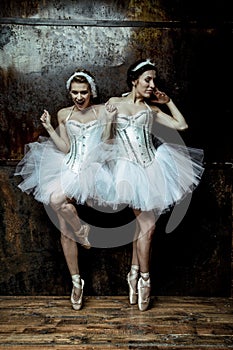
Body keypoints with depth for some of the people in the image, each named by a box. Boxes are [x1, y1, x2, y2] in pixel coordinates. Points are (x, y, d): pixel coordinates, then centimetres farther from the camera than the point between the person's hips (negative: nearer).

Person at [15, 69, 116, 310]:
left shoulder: (101, 111, 3)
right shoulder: (63, 114, 10)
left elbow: (105, 146, -2)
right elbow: (65, 148, 6)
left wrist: (108, 121, -12)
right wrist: (49, 128, -1)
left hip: (91, 168, -3)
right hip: (68, 168, 4)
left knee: (57, 199, -31)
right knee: (64, 229, -1)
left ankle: (82, 230, 1)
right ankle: (76, 281, 14)